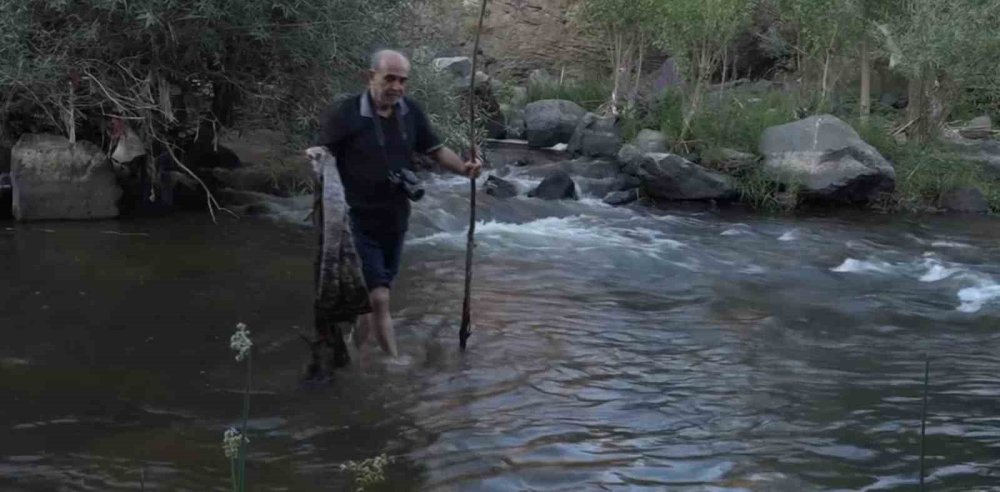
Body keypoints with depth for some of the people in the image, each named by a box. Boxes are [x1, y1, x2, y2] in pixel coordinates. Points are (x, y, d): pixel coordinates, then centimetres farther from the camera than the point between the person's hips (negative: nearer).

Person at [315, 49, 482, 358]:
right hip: (359, 225, -6)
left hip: (395, 223, 6)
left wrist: (463, 168, -10)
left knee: (372, 297, 17)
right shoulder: (344, 115, -15)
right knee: (379, 298, -10)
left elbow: (435, 150, 8)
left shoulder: (410, 112, 1)